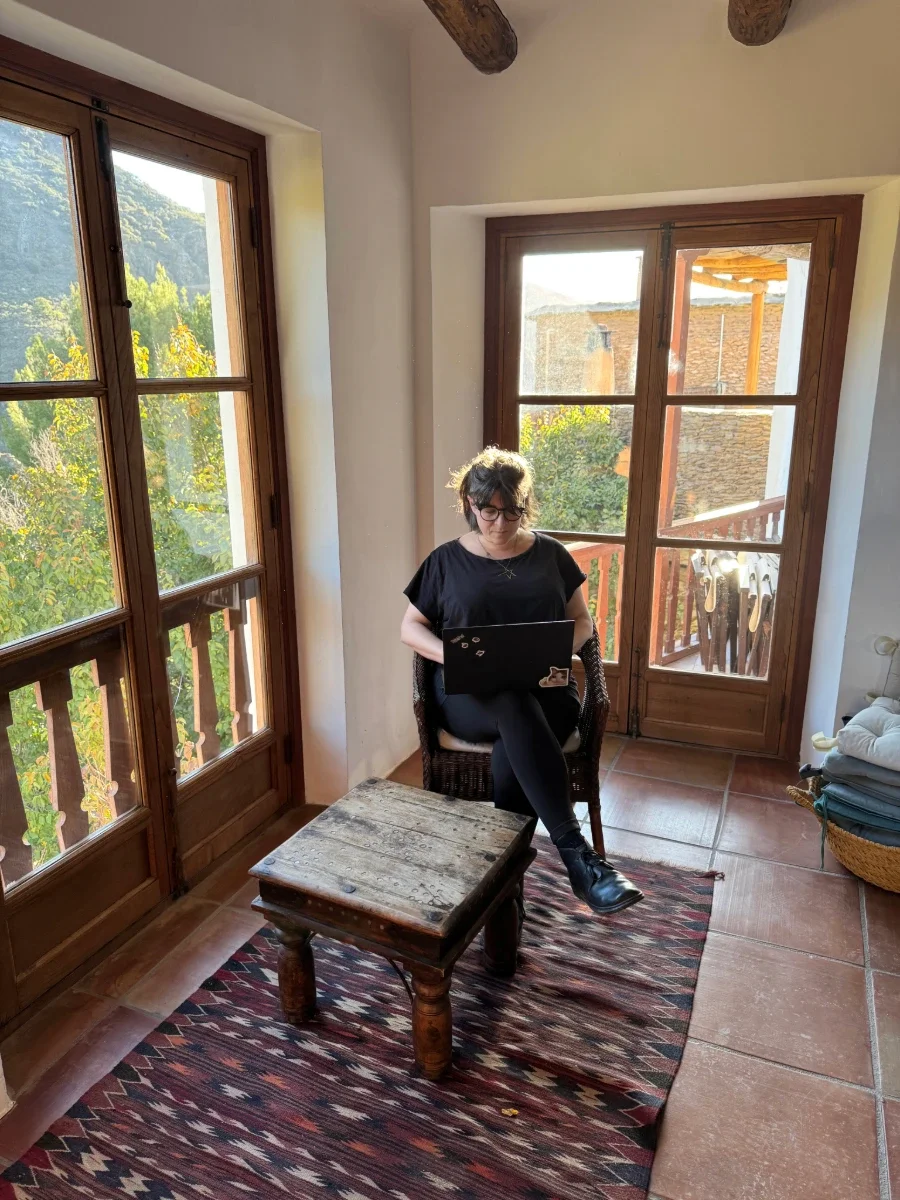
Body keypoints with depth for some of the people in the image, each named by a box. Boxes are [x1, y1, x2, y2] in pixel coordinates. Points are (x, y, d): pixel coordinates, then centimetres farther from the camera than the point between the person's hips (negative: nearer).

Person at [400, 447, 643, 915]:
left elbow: (582, 622, 13)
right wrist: (451, 655, -13)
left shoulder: (550, 554, 9)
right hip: (469, 692, -1)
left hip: (544, 687, 1)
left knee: (512, 752, -36)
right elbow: (410, 627, 8)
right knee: (516, 708, -38)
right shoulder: (447, 560, 6)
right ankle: (576, 855, -42)